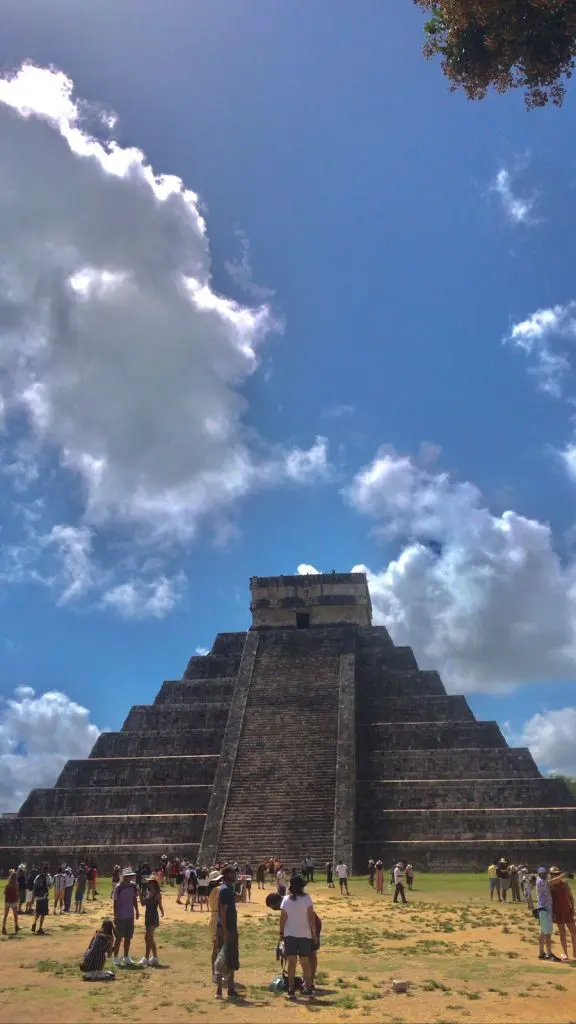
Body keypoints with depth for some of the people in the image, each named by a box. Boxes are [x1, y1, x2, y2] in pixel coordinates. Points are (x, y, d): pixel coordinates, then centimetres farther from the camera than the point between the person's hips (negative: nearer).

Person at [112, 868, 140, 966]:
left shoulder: (133, 886, 0)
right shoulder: (118, 887, -16)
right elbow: (115, 902, -13)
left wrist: (137, 911, 11)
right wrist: (115, 916, -14)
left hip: (130, 916, 5)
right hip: (120, 916, -5)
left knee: (128, 937, 13)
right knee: (119, 937, 4)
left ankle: (126, 957, 25)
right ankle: (115, 957, 17)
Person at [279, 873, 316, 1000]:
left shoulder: (286, 899, -5)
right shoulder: (307, 898, -10)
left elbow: (283, 918, -3)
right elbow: (311, 917, -9)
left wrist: (281, 933, 7)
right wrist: (314, 932, -1)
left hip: (290, 935, 1)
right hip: (305, 935, 0)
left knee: (291, 963, 6)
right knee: (305, 962, 13)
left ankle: (291, 990, 4)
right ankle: (308, 988, 19)